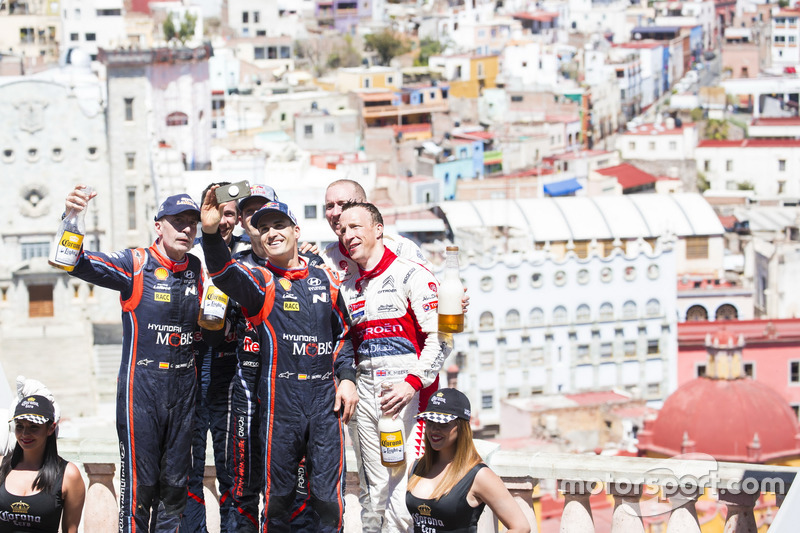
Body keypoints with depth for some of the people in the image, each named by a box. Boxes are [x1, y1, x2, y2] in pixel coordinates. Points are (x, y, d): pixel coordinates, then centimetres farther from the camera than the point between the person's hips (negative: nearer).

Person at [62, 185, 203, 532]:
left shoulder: (198, 270, 8)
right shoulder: (135, 265, -6)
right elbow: (77, 263, -18)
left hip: (184, 387, 5)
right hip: (141, 386, -5)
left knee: (176, 483, 11)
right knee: (140, 482, -5)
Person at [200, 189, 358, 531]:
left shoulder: (325, 279, 12)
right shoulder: (262, 282, 2)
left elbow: (343, 333, 22)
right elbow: (226, 274, -20)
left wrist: (347, 378, 7)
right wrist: (211, 232, -39)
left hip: (326, 399, 2)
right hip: (280, 400, -2)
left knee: (328, 498, 0)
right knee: (278, 496, 2)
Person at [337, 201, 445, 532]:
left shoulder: (411, 275, -3)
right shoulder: (347, 289, 18)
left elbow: (439, 337, -10)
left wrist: (412, 384, -19)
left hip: (408, 393, -6)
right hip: (365, 395, 6)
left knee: (402, 495, -13)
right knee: (372, 496, 6)